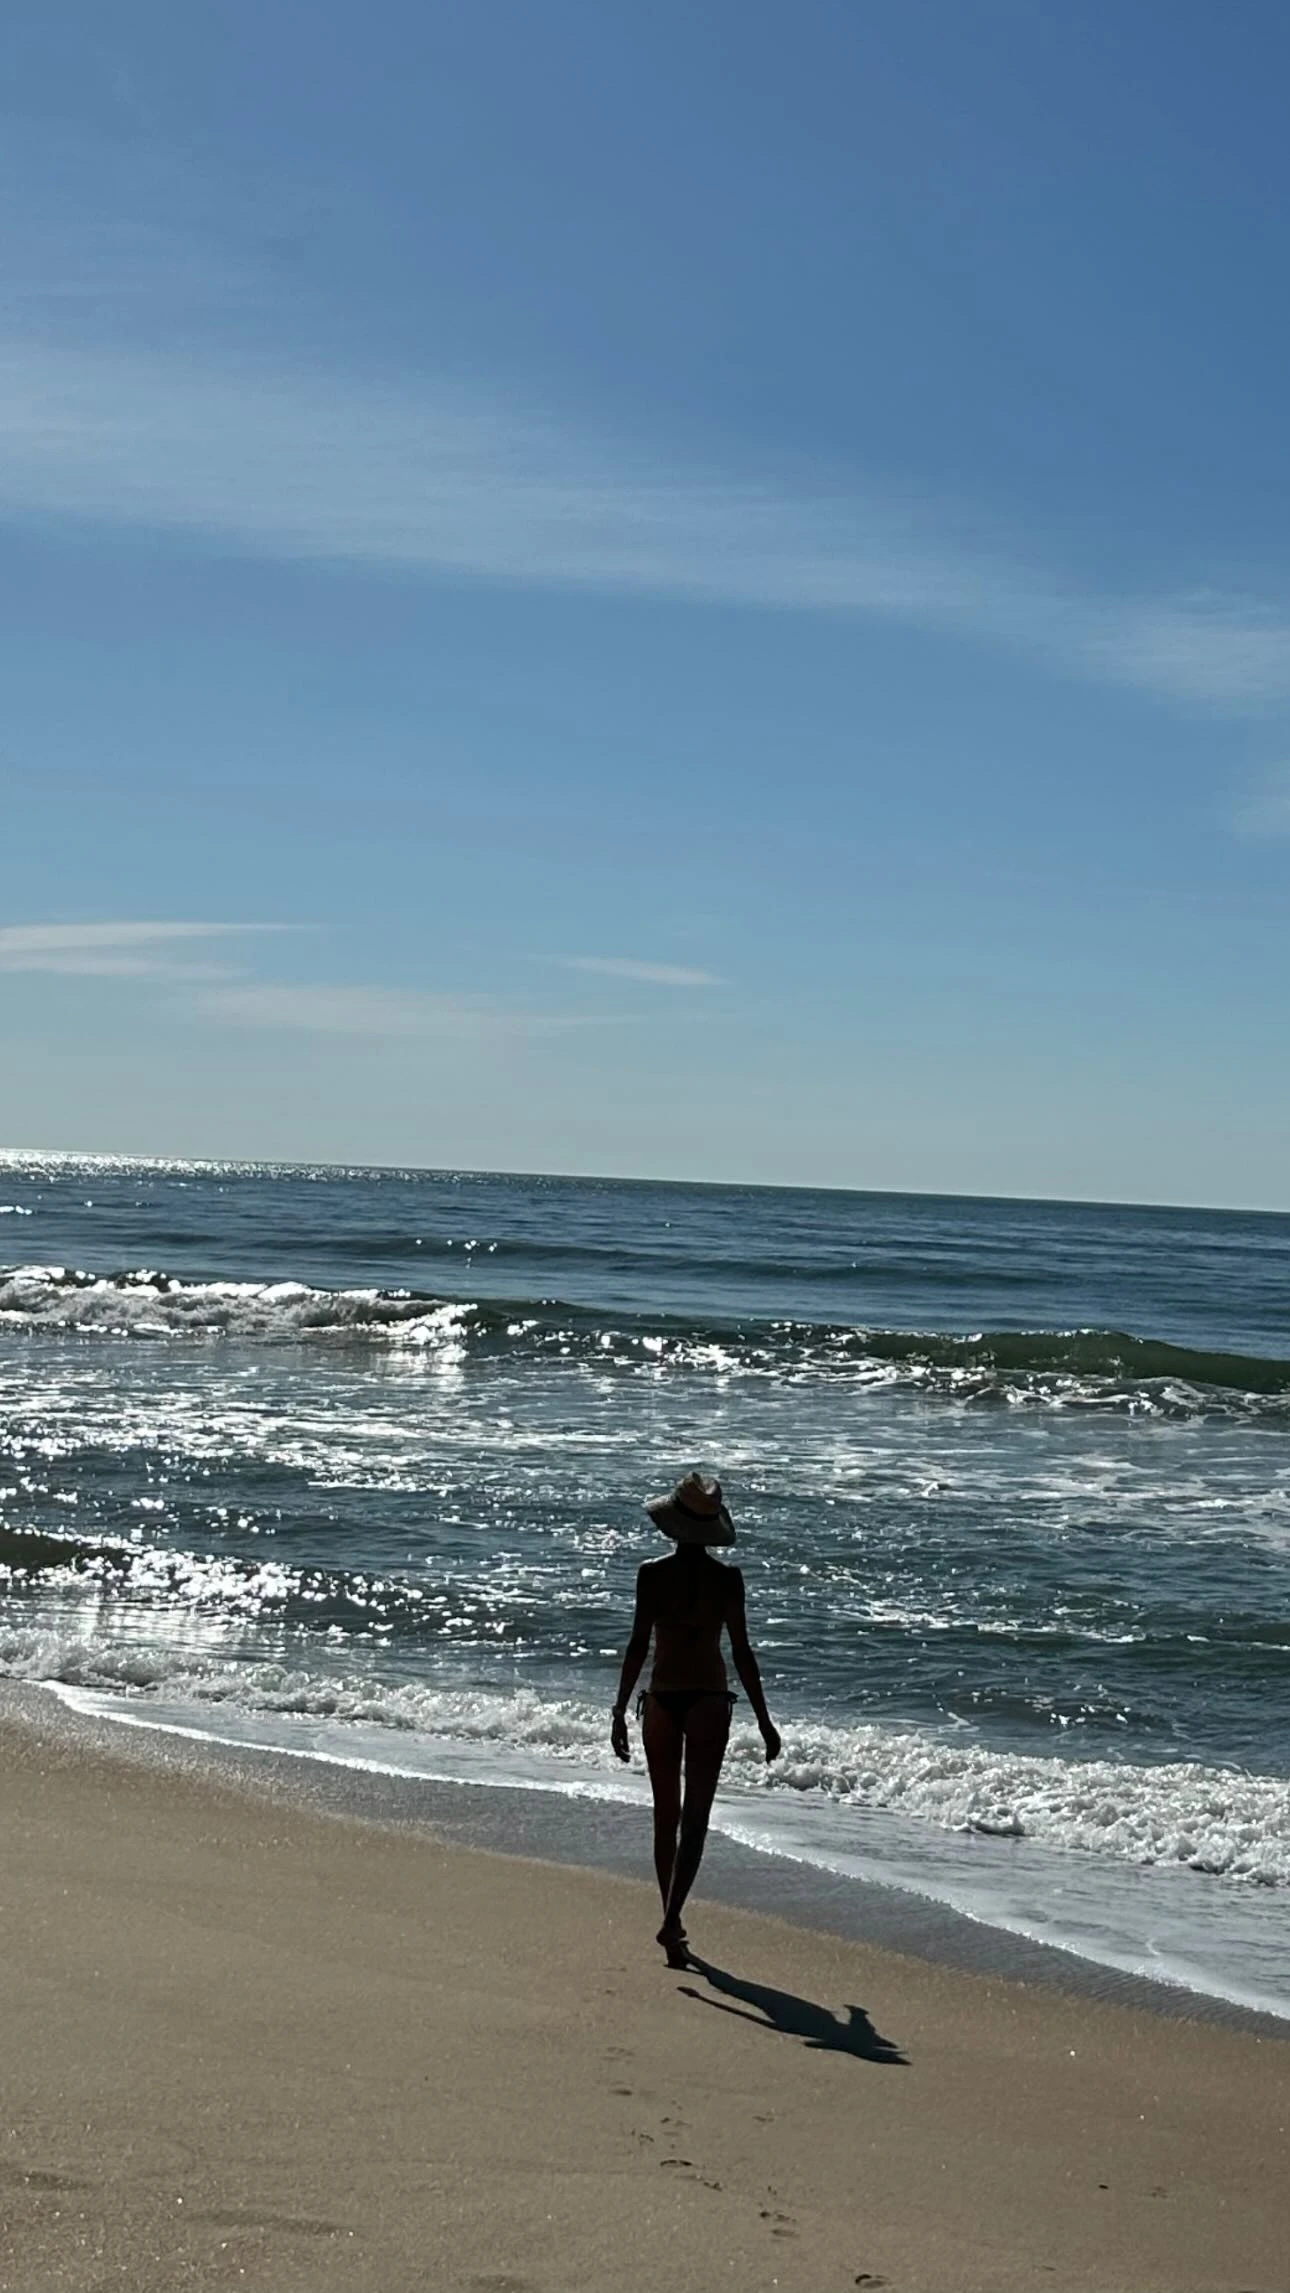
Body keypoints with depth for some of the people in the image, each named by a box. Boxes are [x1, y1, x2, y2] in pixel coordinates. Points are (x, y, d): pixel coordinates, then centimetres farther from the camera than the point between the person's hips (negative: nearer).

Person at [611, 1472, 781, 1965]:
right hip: (709, 1700, -1)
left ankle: (672, 1919, 21)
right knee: (695, 1819, 1)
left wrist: (621, 1710, -1)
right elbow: (742, 1652, -2)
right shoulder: (727, 1579, -4)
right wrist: (763, 1719, 6)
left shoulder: (653, 1574, -5)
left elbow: (639, 1645, -7)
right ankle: (671, 1919, -13)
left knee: (666, 1816, 14)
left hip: (662, 1699, 1)